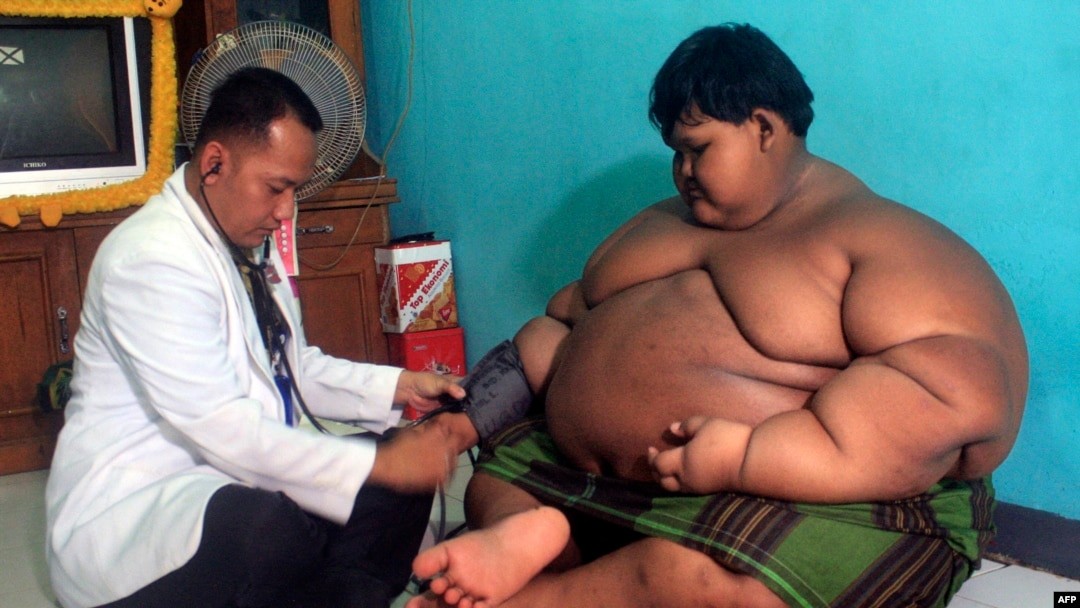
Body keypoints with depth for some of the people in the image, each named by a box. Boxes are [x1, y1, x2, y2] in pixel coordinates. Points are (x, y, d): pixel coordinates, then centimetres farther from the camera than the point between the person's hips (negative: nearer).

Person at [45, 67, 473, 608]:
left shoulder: (249, 239, 8)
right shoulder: (152, 259, -21)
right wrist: (378, 464, -23)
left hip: (234, 469, 9)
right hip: (128, 513, -9)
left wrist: (397, 386, 0)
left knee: (410, 472, -3)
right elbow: (222, 428, -26)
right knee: (283, 531, -37)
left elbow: (295, 368, 15)